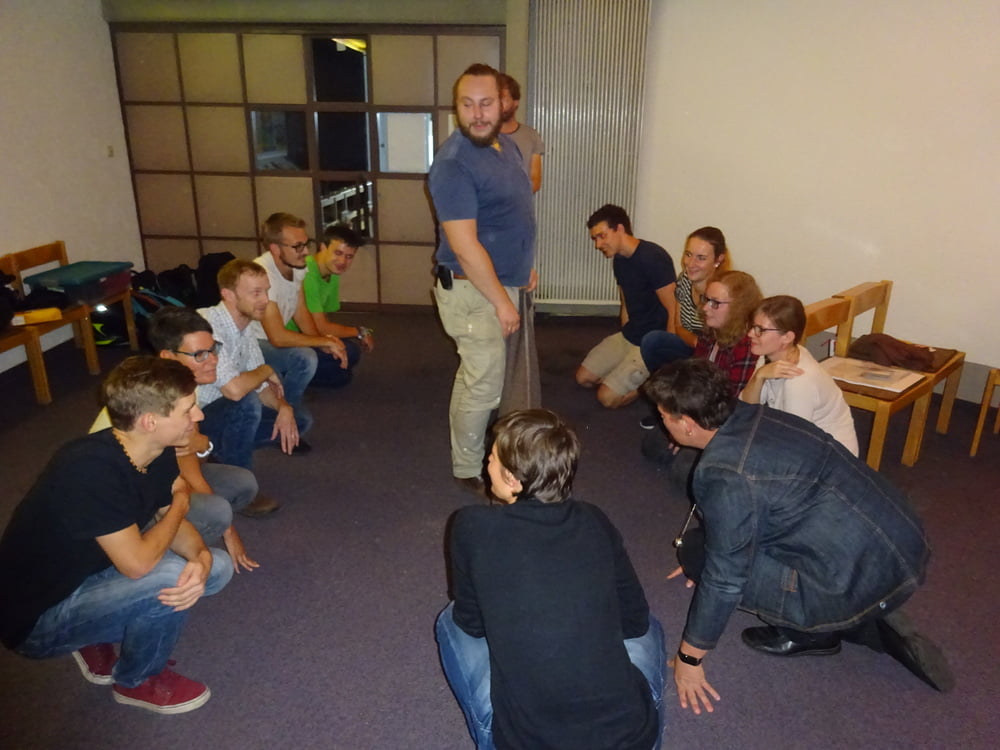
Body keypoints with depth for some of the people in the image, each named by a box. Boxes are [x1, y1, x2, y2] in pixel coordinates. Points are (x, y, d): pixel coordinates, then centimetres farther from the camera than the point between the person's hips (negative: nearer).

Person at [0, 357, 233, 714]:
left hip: (91, 576, 8)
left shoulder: (157, 453, -9)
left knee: (217, 567, 0)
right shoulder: (90, 468, -34)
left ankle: (98, 639, 11)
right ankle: (137, 681, 2)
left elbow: (173, 524, 1)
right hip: (37, 618, -7)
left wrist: (201, 558, -22)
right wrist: (181, 501, -16)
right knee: (169, 578, -28)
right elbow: (138, 562, -34)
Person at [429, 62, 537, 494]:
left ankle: (463, 427, 46)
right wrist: (502, 301, -22)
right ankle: (468, 471, 20)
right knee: (485, 386, 2)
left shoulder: (505, 144, 7)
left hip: (505, 281, 8)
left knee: (475, 374, 24)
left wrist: (525, 267, 18)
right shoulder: (453, 164, -23)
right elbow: (464, 244, -26)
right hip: (473, 291, -8)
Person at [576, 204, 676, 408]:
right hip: (628, 336, 9)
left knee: (607, 397, -13)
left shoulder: (653, 257, -22)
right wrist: (625, 337, 8)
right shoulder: (619, 259, 6)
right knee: (584, 377, 10)